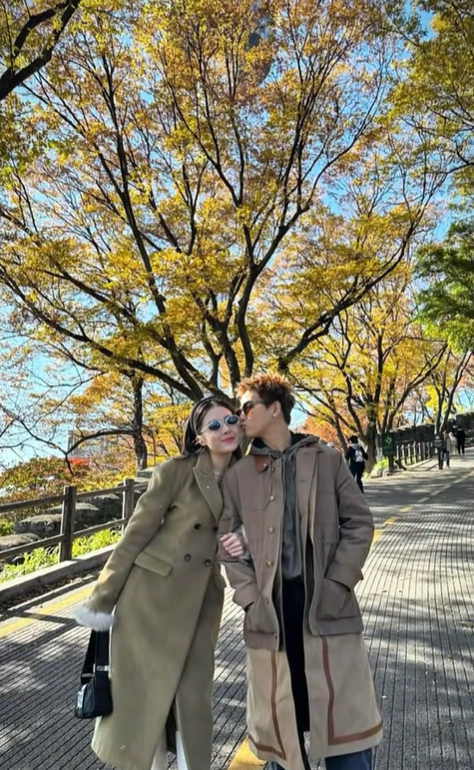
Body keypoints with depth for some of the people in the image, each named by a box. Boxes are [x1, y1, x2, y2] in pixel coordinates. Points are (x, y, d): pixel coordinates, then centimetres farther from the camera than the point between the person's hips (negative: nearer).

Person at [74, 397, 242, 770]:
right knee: (145, 689, 11)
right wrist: (103, 597, -6)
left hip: (202, 601, 3)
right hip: (152, 591, -3)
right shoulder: (176, 471, -13)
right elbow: (137, 533, -9)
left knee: (193, 695, 10)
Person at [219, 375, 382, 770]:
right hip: (269, 610, 2)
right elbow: (227, 542, 7)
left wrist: (337, 583, -8)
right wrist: (249, 595, -5)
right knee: (279, 719, 15)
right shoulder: (238, 475, 4)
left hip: (327, 603, -1)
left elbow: (359, 523, 2)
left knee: (344, 712, 8)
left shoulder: (327, 460, 1)